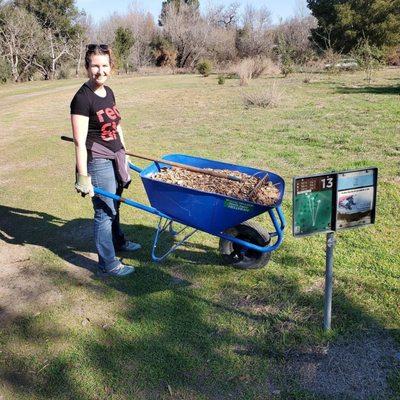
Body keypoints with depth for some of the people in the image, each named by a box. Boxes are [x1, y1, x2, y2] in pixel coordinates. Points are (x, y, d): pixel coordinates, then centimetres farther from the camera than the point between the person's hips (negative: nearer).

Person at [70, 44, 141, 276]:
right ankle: (108, 263, 17)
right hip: (98, 162, -8)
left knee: (113, 205, 24)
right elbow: (80, 142, -21)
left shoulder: (108, 92, 6)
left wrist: (124, 154, 22)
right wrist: (83, 177, -22)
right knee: (104, 211, 2)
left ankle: (118, 242, 46)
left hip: (115, 158, 8)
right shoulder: (83, 98, -18)